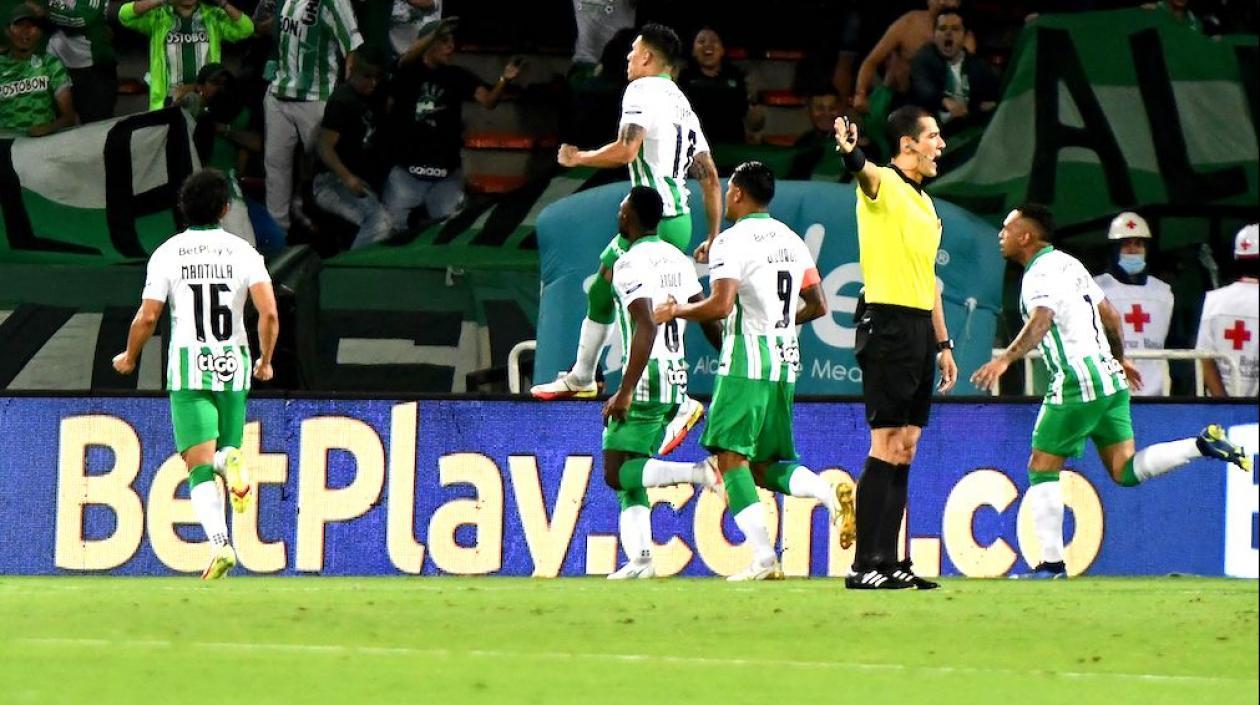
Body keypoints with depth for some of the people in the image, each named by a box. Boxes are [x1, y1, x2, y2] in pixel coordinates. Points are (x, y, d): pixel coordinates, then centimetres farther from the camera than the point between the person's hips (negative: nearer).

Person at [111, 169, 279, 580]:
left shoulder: (167, 254, -1)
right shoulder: (243, 252, 1)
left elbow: (147, 317, -3)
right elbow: (268, 313, -8)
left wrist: (129, 358, 16)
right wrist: (265, 360, 8)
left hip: (188, 366, -1)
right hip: (234, 365, 1)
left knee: (200, 464, -5)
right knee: (223, 451, 17)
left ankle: (220, 543, -26)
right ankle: (231, 459, -22)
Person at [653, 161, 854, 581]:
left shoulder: (731, 241, -10)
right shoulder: (791, 240, 14)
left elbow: (720, 305, -20)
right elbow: (818, 306, 17)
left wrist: (675, 311, -4)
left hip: (747, 361, -8)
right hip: (786, 362, 8)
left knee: (730, 459, -4)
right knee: (764, 467, 13)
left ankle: (764, 558, -14)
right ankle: (833, 496, -13)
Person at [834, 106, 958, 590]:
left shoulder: (924, 203, 20)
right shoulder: (884, 185, -6)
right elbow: (865, 173, -31)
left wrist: (943, 344, 23)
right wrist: (851, 154, -55)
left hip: (920, 330, 9)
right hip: (888, 323, -9)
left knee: (904, 450, 8)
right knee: (886, 447, -11)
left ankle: (888, 561, 11)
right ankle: (864, 565, -11)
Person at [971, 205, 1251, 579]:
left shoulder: (1040, 273, -11)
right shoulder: (1067, 263, 18)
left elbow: (1041, 321, -29)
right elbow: (1109, 314, 26)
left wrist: (1005, 359, -40)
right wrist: (1119, 358, 39)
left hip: (1076, 384, -9)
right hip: (1109, 378, 9)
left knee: (1042, 469, 0)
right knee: (1125, 471, 9)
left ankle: (1052, 563, -2)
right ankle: (1203, 445, -5)